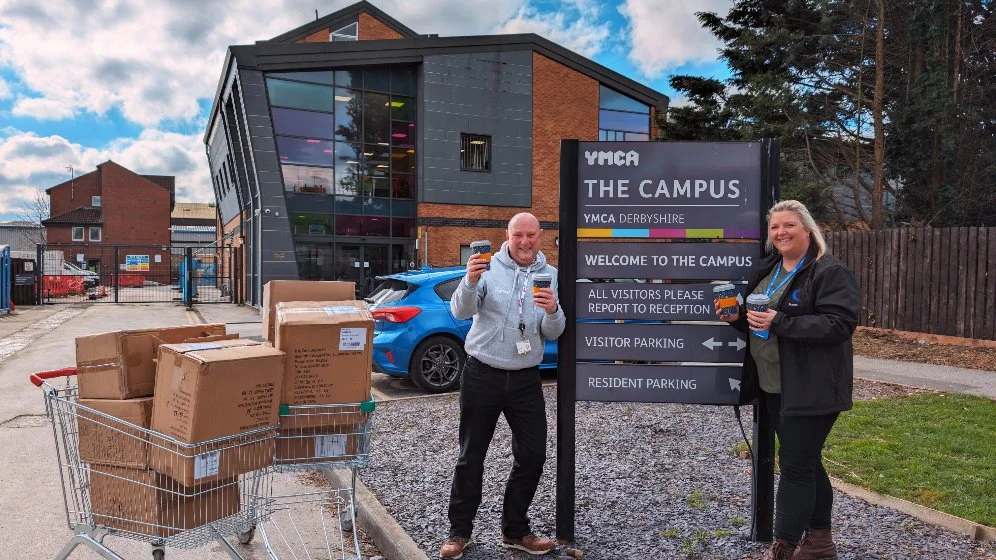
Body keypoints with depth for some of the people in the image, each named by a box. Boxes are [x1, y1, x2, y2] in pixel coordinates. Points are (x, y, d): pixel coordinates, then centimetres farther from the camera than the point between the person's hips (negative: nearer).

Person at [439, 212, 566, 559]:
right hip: (482, 375, -3)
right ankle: (459, 531, 23)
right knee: (471, 456, 8)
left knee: (532, 456, 8)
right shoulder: (489, 268, -7)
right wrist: (470, 281, -35)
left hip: (526, 379, 3)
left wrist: (552, 311, -23)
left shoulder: (550, 275, 3)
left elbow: (553, 334, -1)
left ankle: (515, 531, 26)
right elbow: (460, 312, -16)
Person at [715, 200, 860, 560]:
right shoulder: (766, 271, 14)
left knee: (795, 466, -3)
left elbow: (839, 324, -22)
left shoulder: (831, 273, -11)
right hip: (773, 386, 8)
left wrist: (779, 322, -27)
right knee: (806, 462, 18)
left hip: (810, 390, -8)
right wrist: (737, 318, 1)